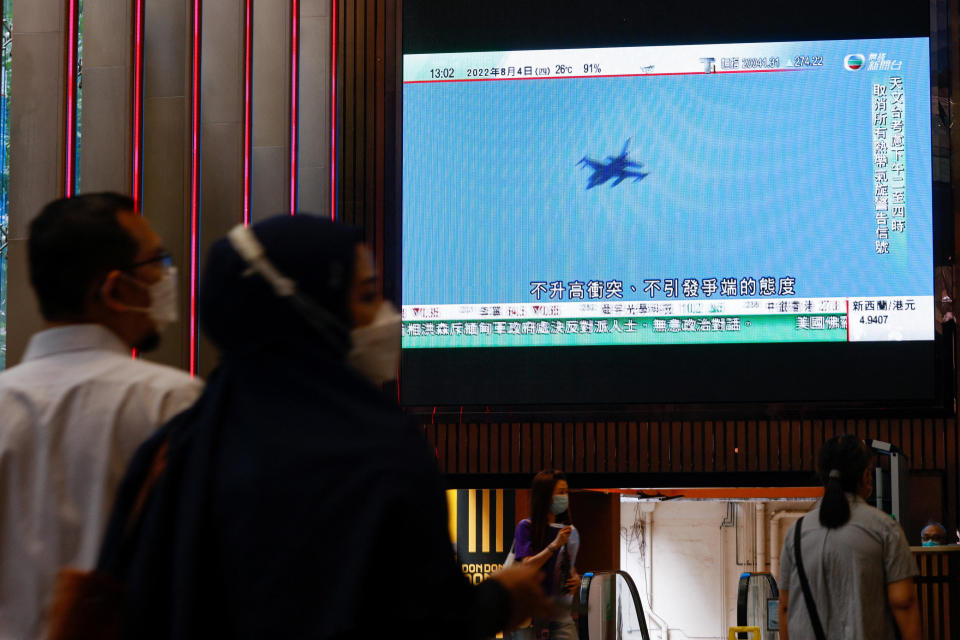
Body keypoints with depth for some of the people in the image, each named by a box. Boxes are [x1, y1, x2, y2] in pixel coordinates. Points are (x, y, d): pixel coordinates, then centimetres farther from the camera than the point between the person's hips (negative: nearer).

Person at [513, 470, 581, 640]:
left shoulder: (571, 531, 13)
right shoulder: (526, 527, -2)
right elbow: (527, 566, -12)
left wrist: (576, 581, 2)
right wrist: (554, 545, -19)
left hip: (561, 608, 3)